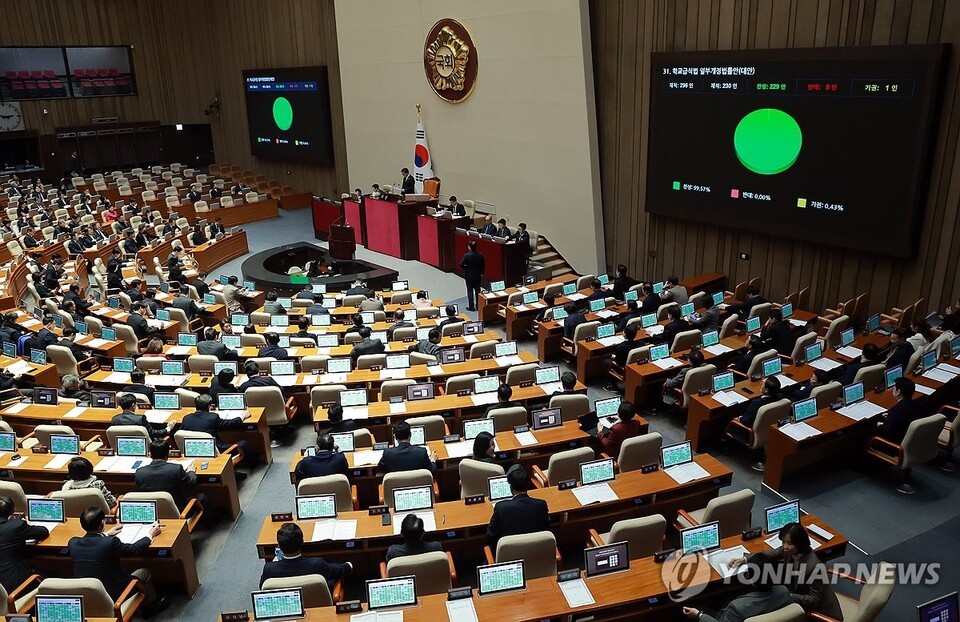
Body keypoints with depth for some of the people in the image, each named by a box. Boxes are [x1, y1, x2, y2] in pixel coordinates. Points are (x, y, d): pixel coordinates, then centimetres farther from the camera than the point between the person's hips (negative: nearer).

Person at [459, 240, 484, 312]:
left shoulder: (466, 255, -20)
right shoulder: (480, 255, -9)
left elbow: (461, 265, -19)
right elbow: (483, 265, 0)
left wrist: (465, 269, 1)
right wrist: (481, 273, 14)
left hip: (469, 276, -4)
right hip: (478, 276, 4)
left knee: (470, 291, 7)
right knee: (477, 291, 15)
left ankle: (471, 307, 11)